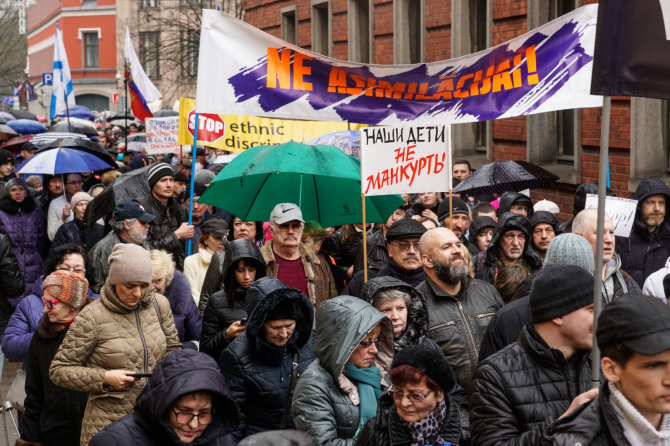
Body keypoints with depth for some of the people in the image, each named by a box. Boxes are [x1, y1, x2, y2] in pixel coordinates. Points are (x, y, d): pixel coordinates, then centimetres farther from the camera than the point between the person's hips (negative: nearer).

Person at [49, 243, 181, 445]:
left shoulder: (159, 304, 3)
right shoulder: (92, 317, -10)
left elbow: (173, 349, 18)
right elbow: (58, 370, -5)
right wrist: (104, 377, -17)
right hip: (109, 421, -4)